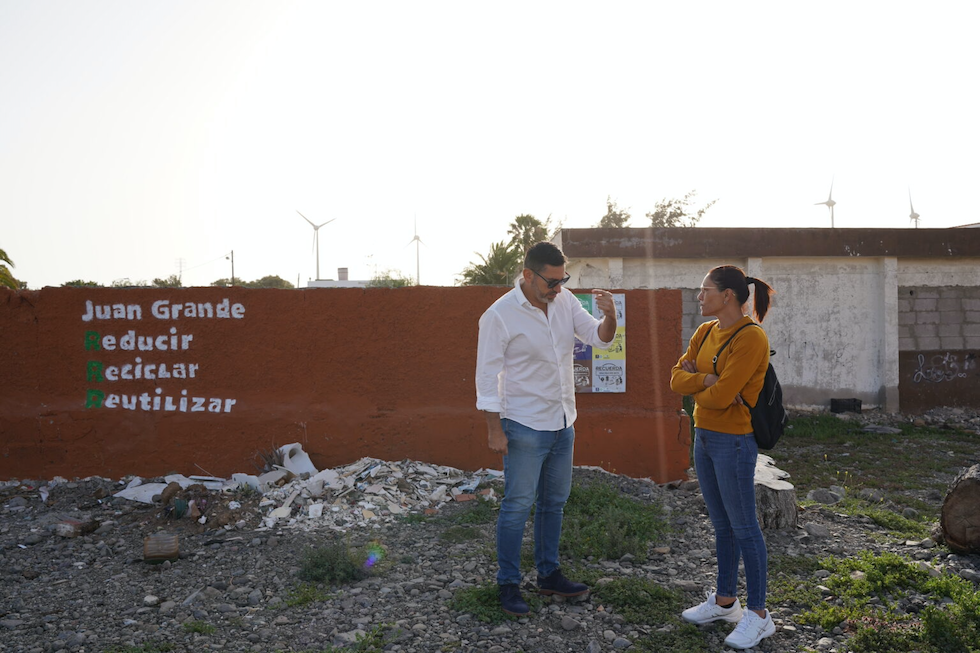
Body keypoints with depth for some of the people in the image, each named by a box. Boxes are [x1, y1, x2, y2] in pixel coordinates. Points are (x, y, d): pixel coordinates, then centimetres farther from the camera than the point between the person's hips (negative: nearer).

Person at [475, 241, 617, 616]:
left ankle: (549, 575, 30)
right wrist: (494, 429, -15)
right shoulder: (500, 315, -16)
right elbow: (487, 374, -13)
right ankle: (508, 584, 14)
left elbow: (600, 339, 2)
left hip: (562, 423, 7)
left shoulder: (565, 303, 2)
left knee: (554, 502, 16)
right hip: (524, 428, -7)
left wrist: (609, 316, -21)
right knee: (518, 506, 0)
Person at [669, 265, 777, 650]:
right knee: (721, 525, 18)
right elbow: (677, 378, 4)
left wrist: (694, 383, -4)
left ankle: (757, 615, 15)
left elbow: (721, 395, -23)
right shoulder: (705, 332, 9)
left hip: (733, 441, -8)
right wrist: (706, 379, -14)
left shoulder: (750, 339, -18)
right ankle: (724, 601, 31)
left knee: (743, 527, 2)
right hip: (704, 436, 8)